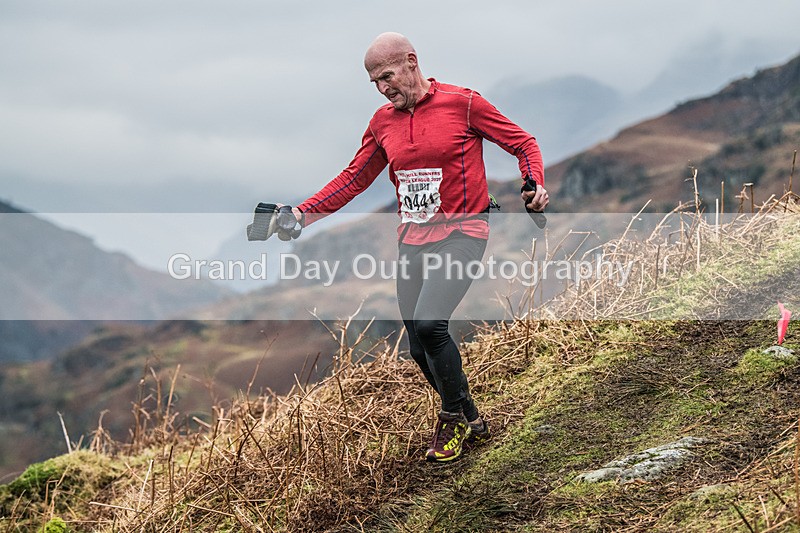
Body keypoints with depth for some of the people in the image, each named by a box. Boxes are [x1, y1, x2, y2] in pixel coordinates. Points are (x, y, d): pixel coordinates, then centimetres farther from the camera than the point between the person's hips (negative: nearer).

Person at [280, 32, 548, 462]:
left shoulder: (463, 103, -6)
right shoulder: (382, 121, 9)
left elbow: (523, 143, 1)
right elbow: (354, 178, 14)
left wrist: (535, 185, -18)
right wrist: (303, 214, 3)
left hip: (461, 232, -6)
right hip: (412, 240, 6)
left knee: (428, 323, -24)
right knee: (419, 351, 6)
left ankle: (454, 420, -2)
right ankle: (471, 422, 27)